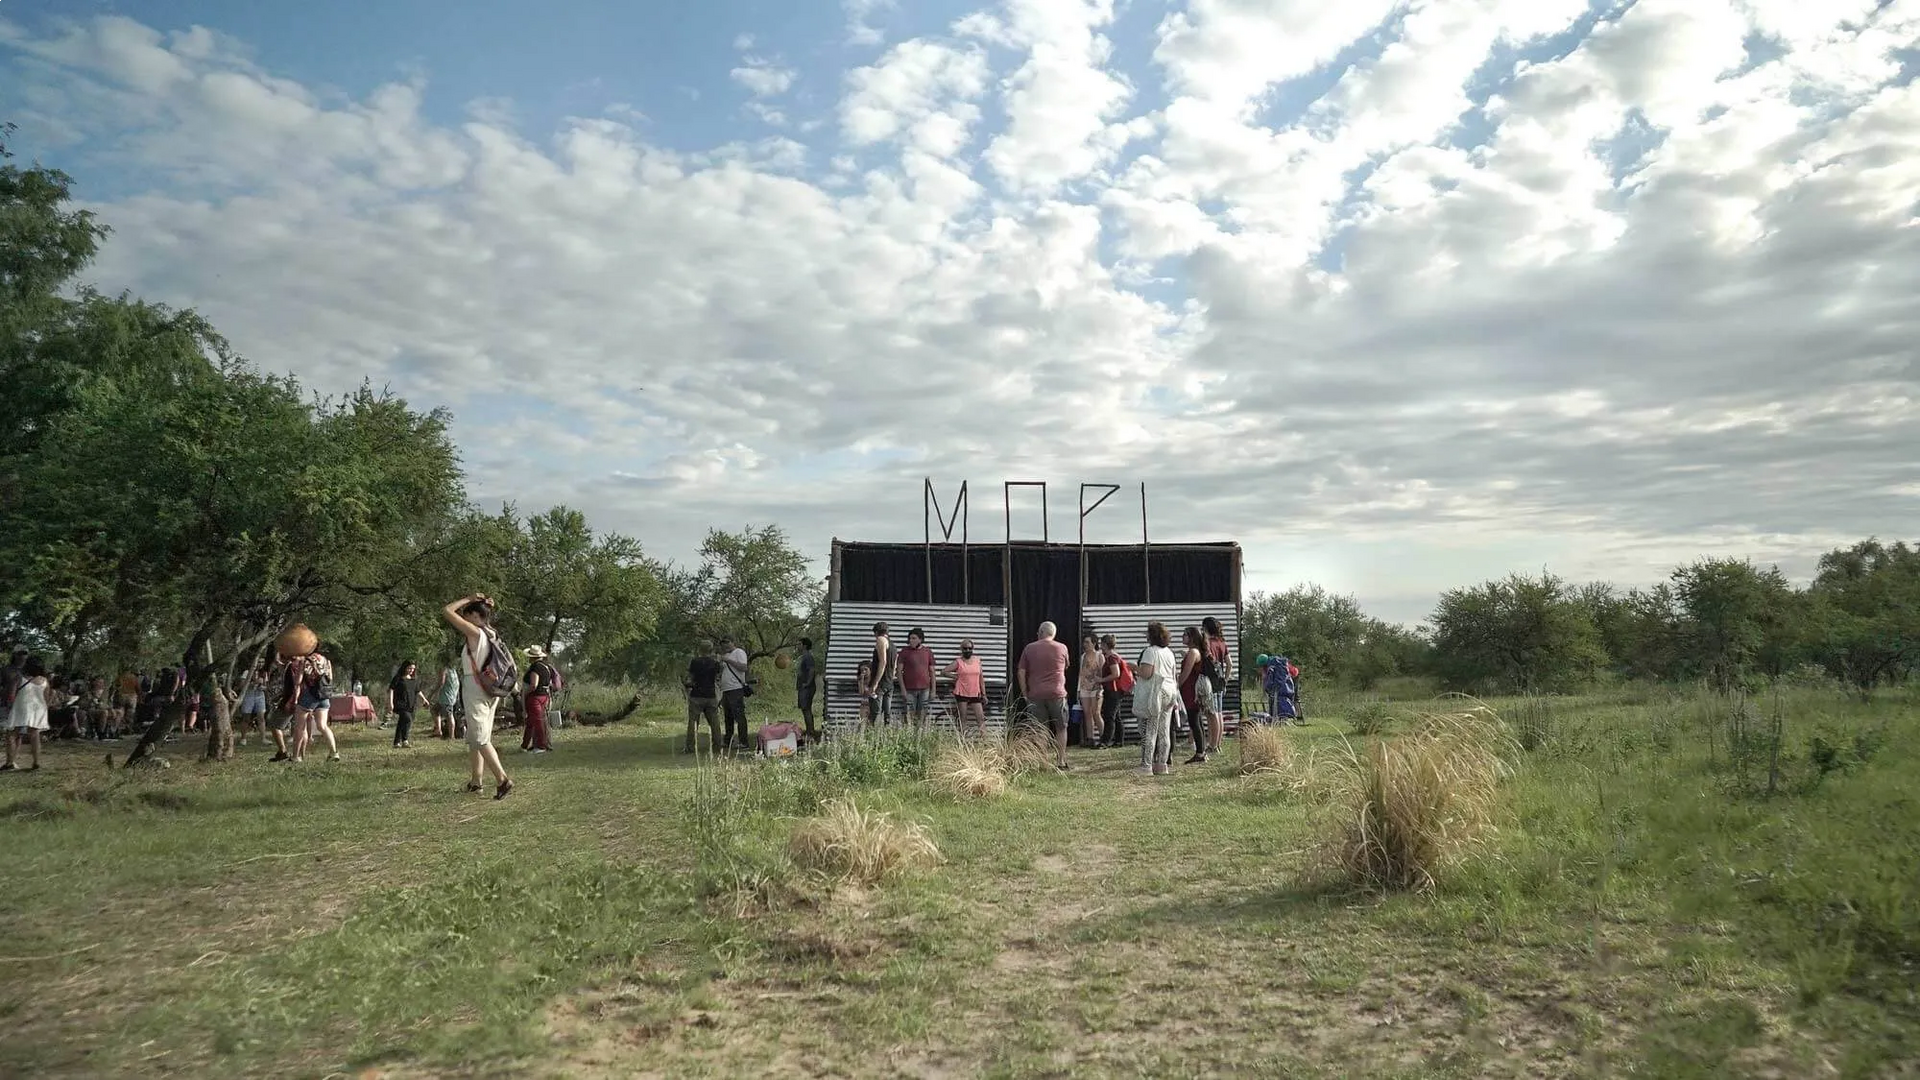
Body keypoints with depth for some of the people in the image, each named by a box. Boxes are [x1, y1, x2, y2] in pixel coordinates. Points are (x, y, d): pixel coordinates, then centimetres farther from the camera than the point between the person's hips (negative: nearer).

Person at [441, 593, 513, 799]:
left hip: (475, 689, -8)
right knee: (474, 738, 17)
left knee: (481, 739, -9)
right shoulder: (491, 635, 11)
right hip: (489, 691, 9)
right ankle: (475, 781, 22)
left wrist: (467, 599, -3)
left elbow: (447, 611, -11)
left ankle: (503, 780, -19)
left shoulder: (475, 632, -11)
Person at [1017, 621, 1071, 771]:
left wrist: (1025, 693, 6)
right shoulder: (1062, 648, 3)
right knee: (1061, 729, 10)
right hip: (1057, 694, -1)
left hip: (1036, 695, 1)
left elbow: (1021, 672, 2)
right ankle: (1061, 762, 7)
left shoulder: (1029, 648, 4)